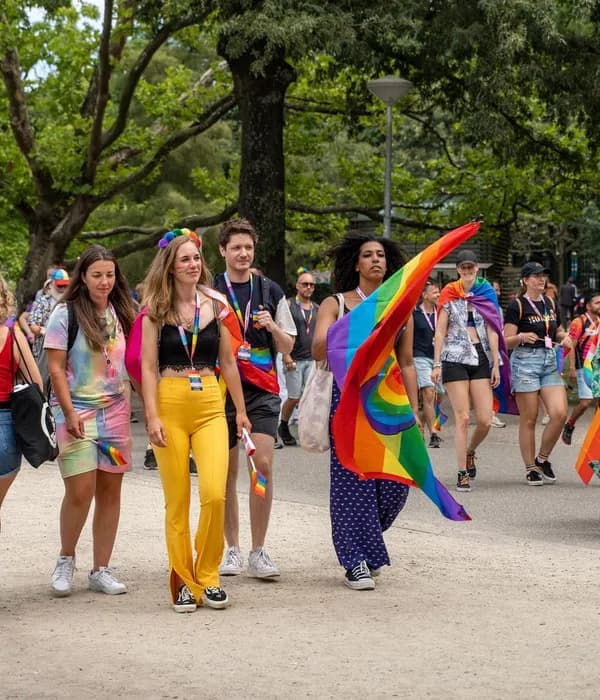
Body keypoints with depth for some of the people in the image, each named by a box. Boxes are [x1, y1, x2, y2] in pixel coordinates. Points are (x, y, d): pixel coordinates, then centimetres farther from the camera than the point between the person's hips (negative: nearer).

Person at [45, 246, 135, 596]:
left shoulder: (121, 313, 10)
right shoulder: (66, 314, -4)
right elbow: (56, 370, -7)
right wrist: (69, 414, -14)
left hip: (116, 411, 5)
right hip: (78, 412, -4)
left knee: (110, 491, 4)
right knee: (80, 492, -10)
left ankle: (102, 570, 12)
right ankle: (66, 560, 13)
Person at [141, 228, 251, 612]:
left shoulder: (216, 304, 7)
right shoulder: (156, 310, 2)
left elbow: (228, 362, 13)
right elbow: (148, 366, 0)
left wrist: (240, 410, 14)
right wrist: (152, 417, -8)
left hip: (210, 406, 1)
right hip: (170, 406, -1)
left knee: (215, 494, -13)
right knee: (177, 501, 2)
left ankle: (208, 577, 3)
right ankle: (184, 582, 13)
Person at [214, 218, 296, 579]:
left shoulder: (271, 292, 7)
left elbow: (288, 347, 11)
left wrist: (272, 327, -9)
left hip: (262, 390, 0)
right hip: (221, 388, 0)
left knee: (263, 464, -11)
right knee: (227, 471, 5)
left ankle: (258, 552, -4)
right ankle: (233, 549, 16)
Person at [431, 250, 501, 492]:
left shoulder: (485, 293, 11)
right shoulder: (449, 295, 5)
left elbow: (492, 331, 9)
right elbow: (440, 332, 4)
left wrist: (496, 364, 3)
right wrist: (436, 364, -3)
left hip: (481, 358, 2)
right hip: (455, 358, -2)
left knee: (485, 420, -5)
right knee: (463, 418, -7)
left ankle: (470, 451, 26)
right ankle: (463, 473, 0)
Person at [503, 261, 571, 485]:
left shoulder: (549, 303, 14)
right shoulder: (517, 305, -5)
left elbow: (557, 331, 26)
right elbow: (507, 341, -7)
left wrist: (564, 337, 4)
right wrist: (521, 336, -27)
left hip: (550, 362, 5)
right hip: (525, 361, -5)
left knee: (560, 413, -9)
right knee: (529, 419, -1)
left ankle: (542, 459, 11)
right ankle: (530, 469, 10)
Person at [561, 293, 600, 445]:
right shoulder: (579, 322, -9)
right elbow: (571, 347, -11)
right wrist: (572, 369, -16)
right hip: (584, 368, -6)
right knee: (586, 402, -10)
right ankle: (569, 427, 12)